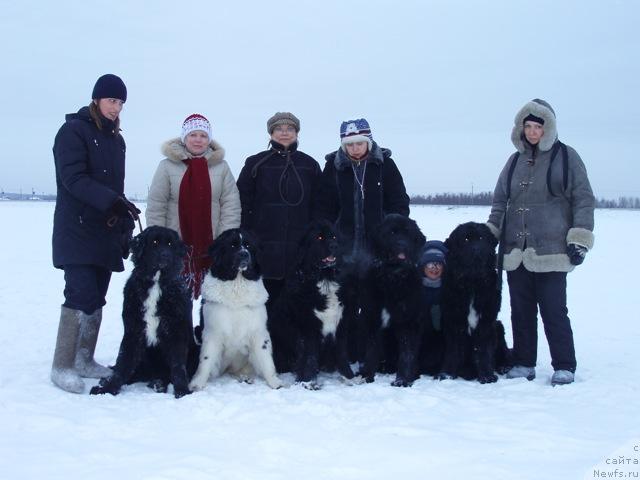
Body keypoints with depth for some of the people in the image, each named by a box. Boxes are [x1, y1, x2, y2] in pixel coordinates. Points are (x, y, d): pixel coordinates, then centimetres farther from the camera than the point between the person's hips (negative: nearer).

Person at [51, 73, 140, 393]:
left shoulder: (116, 139, 17)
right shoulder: (73, 130, -5)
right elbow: (73, 178, -16)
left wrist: (126, 225, 14)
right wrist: (113, 202, -27)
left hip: (107, 233, 7)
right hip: (77, 231, -7)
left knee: (96, 297, 7)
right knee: (81, 294, -14)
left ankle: (84, 360, 17)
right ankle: (61, 367, -6)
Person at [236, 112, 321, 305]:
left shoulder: (310, 165, 11)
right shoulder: (256, 164, 6)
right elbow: (242, 203, 3)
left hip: (300, 250, 1)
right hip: (265, 249, -1)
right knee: (267, 298, 0)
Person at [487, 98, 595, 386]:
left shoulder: (566, 157, 2)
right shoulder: (516, 161, 15)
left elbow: (584, 200, 0)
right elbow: (500, 201, 20)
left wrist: (580, 239, -7)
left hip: (551, 251, -5)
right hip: (516, 251, 5)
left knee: (554, 310, -3)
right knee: (521, 310, 9)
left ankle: (564, 367, 9)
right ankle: (523, 364, 19)